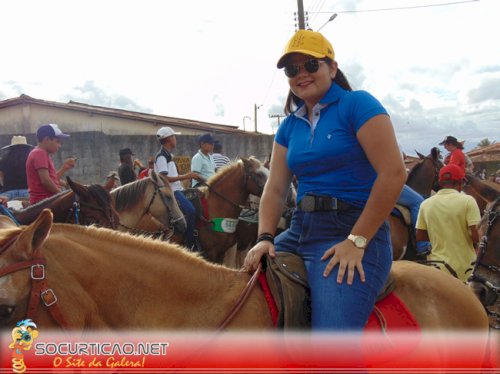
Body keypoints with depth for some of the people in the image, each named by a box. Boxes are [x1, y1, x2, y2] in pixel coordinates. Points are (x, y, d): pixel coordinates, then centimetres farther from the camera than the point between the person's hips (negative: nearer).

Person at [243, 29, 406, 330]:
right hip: (300, 231, 7)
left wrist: (357, 241, -16)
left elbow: (394, 173, -14)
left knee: (332, 333, -24)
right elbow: (275, 189, 12)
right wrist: (265, 238, -5)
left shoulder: (357, 104, -5)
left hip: (353, 230, -7)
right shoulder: (290, 126, 15)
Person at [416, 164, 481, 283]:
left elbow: (420, 237, 5)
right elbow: (476, 236, -15)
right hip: (464, 267, -3)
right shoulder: (467, 200, -10)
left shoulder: (426, 204, 0)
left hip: (437, 267, 3)